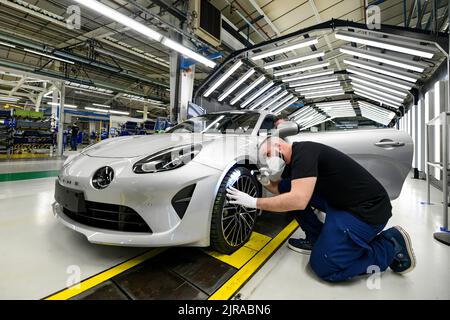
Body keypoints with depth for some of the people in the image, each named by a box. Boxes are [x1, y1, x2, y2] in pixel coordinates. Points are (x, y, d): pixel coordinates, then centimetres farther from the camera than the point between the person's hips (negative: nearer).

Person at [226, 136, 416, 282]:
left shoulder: (303, 151, -23)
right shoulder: (292, 161, 5)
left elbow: (297, 201, -34)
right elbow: (281, 191, 14)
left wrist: (254, 202, -25)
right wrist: (266, 182, -8)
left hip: (368, 209, -9)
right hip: (338, 202, 9)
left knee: (323, 267, -10)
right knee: (285, 186, 1)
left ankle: (391, 246, 5)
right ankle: (317, 239, 12)